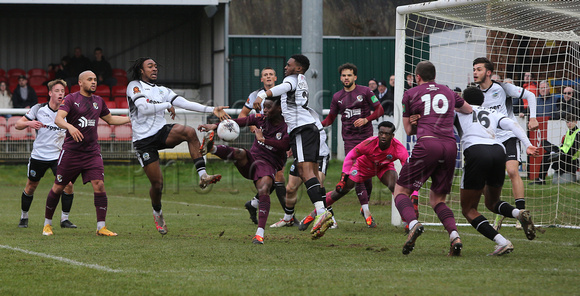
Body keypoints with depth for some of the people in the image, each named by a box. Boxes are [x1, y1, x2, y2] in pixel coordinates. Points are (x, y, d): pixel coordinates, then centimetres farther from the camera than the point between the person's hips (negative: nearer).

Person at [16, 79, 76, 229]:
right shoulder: (38, 109, -4)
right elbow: (18, 124, 0)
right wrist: (29, 123, -21)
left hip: (58, 156, 0)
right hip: (38, 155, 0)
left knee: (68, 184, -15)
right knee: (31, 187, 9)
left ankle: (64, 219, -2)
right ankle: (24, 217, 30)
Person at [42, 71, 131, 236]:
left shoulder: (98, 101, 13)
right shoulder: (71, 99, -5)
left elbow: (110, 120, 29)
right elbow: (58, 119, -19)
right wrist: (70, 127, -39)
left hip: (92, 152, 4)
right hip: (71, 151, -4)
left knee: (99, 185, -12)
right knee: (59, 187, 3)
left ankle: (101, 227, -9)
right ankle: (47, 224, 21)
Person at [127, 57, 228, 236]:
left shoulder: (162, 91, 16)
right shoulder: (135, 86, 0)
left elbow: (185, 103, 7)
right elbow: (143, 108, -17)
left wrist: (212, 110, -2)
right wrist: (167, 105, -6)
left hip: (162, 132, 4)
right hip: (143, 139, -4)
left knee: (189, 132, -27)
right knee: (157, 183, -3)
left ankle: (202, 175, -28)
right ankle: (157, 213, 28)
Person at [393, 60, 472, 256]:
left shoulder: (410, 94, 12)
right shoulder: (448, 92, 22)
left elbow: (408, 130, 17)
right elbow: (468, 110, 42)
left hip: (427, 144, -4)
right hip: (450, 145, 4)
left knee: (401, 191, 7)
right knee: (437, 199, 15)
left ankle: (413, 224, -23)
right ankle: (454, 236, -10)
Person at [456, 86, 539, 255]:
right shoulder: (492, 114, 28)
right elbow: (512, 125, 13)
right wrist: (527, 145, 3)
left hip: (476, 152, -5)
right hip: (498, 151, 5)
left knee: (469, 210, 5)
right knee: (492, 203, 26)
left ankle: (502, 242, -14)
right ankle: (519, 213, -6)